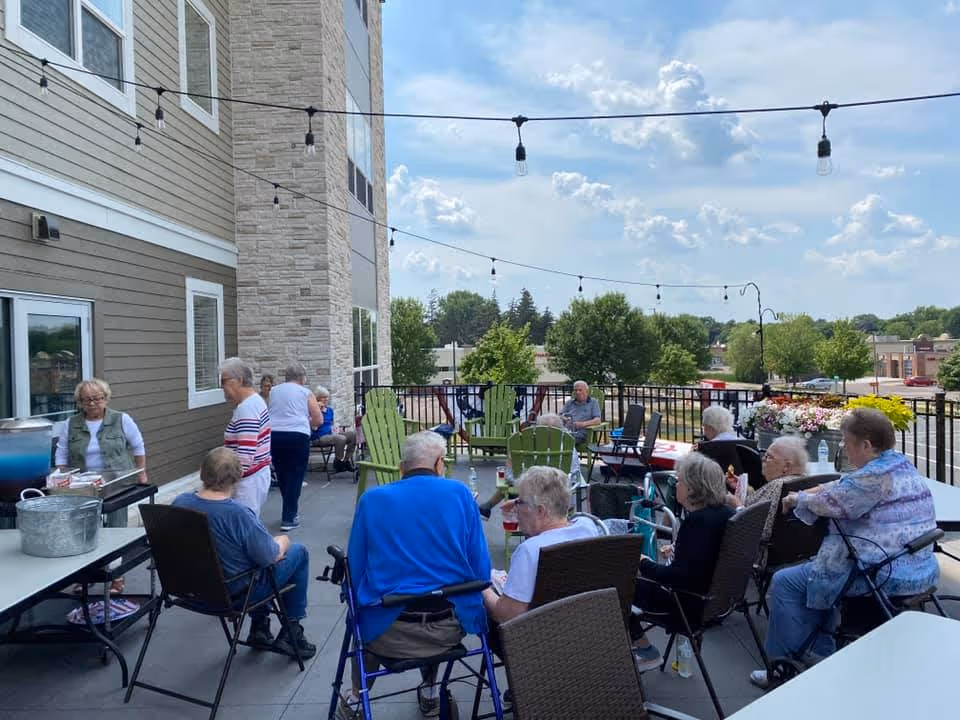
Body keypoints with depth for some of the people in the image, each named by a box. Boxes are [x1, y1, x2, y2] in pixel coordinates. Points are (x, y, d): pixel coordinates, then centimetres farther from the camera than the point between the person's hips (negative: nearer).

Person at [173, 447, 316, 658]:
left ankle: (259, 627, 33)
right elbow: (271, 557, -22)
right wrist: (282, 541, 1)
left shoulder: (179, 502, -11)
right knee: (298, 552, 12)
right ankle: (291, 632, 19)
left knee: (260, 546, 29)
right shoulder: (239, 514, -31)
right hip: (235, 593, -7)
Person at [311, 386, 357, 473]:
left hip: (330, 435, 7)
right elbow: (314, 427, -20)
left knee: (353, 433, -13)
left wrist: (334, 432, 2)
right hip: (318, 438, -7)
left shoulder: (330, 410, 13)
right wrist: (318, 411, -21)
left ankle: (347, 461, -4)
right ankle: (338, 463, -13)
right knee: (341, 439, -33)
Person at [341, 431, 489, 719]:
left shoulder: (372, 499, -2)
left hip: (391, 631, -1)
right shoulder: (460, 493, -3)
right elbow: (481, 570, -2)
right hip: (452, 625, 1)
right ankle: (429, 692, 47)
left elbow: (355, 572, 2)